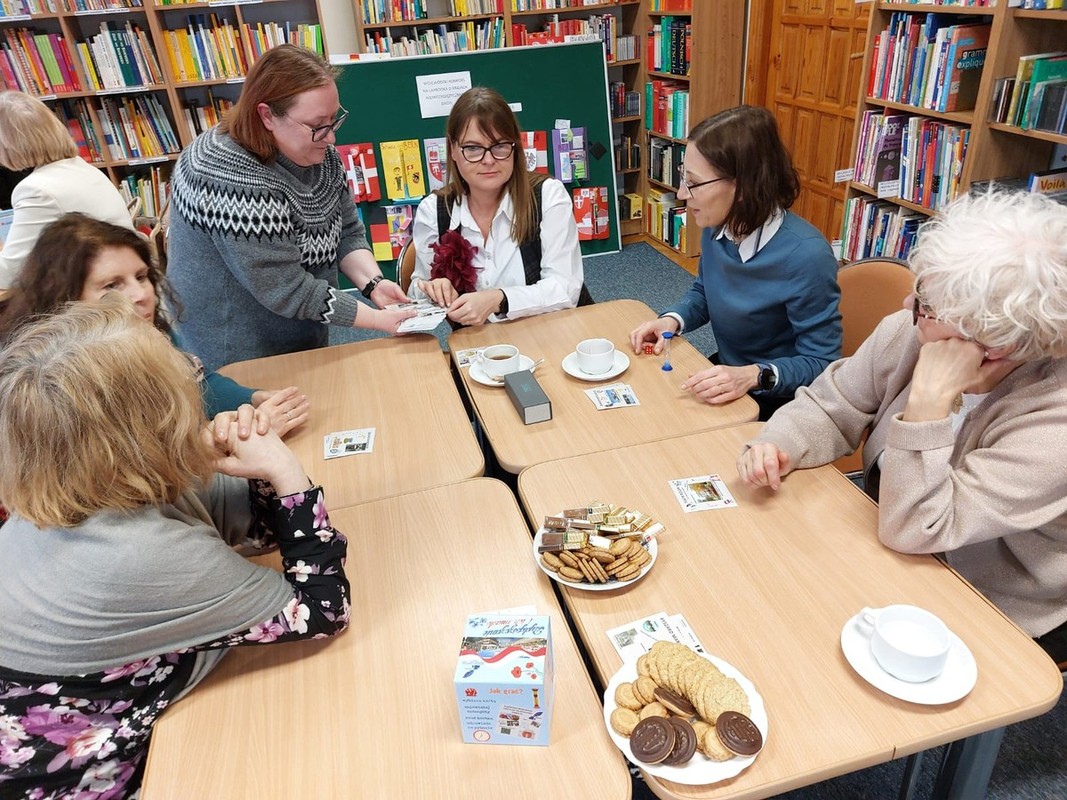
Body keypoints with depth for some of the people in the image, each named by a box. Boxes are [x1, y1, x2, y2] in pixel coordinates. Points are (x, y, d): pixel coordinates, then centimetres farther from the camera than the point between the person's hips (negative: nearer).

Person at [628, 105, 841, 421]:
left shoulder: (806, 256, -29)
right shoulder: (717, 227, -7)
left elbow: (822, 364, -20)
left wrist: (754, 376, -35)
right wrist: (672, 320, -6)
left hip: (779, 402, -6)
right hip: (726, 373, 7)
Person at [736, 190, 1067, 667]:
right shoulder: (908, 333, -18)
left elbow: (913, 531, -33)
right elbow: (830, 407, -5)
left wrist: (930, 399, -40)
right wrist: (776, 447, -26)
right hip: (887, 556, 5)